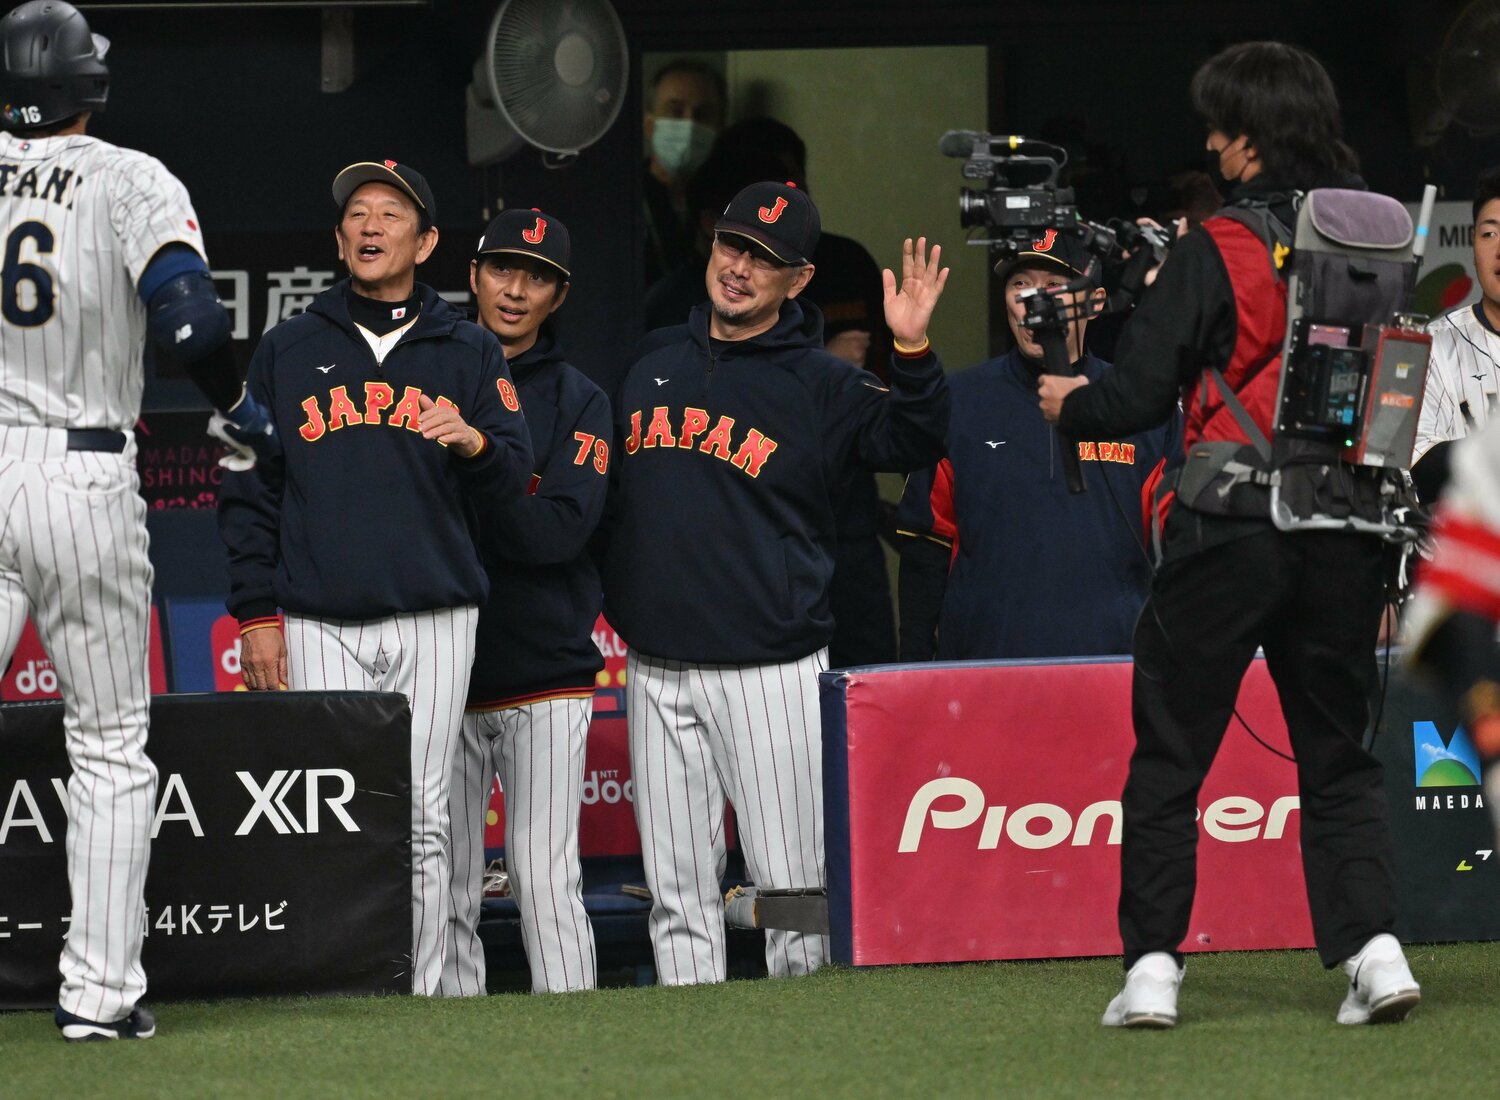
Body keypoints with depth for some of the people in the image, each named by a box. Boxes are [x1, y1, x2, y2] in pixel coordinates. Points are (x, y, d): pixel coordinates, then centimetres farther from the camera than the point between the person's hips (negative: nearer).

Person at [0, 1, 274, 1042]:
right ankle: (100, 987, 4)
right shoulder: (131, 181, -2)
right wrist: (240, 411, 1)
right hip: (87, 478, -1)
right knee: (111, 745, 9)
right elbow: (188, 314, -15)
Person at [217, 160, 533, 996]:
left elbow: (515, 481, 6)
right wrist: (256, 613, 3)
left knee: (423, 820, -1)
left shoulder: (470, 354, 12)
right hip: (319, 624, 0)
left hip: (436, 621, 0)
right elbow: (249, 490, 11)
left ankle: (420, 996, 3)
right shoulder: (289, 352, 12)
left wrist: (474, 442, -17)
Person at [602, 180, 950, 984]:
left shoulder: (819, 384, 0)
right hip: (656, 669, 4)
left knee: (793, 881, -4)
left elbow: (911, 442, -15)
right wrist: (599, 593, 18)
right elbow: (607, 486, 25)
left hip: (771, 671, -4)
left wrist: (912, 353, -30)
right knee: (678, 888, 5)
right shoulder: (655, 360, 14)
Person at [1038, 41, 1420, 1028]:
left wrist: (1072, 405, 12)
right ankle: (1373, 944, -1)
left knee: (1171, 751, 6)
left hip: (1230, 532, -4)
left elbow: (1139, 397, -8)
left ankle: (1153, 964, 3)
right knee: (1338, 752, 14)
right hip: (1345, 527, 4)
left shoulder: (1218, 253, -10)